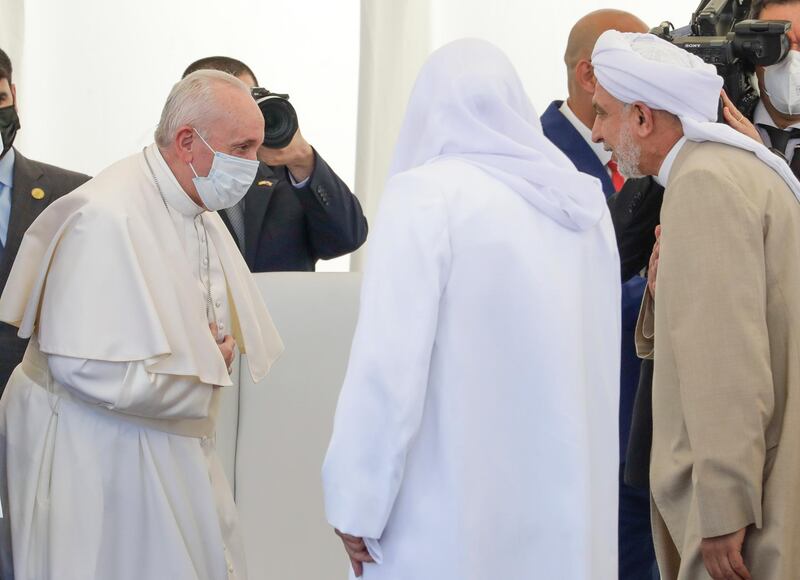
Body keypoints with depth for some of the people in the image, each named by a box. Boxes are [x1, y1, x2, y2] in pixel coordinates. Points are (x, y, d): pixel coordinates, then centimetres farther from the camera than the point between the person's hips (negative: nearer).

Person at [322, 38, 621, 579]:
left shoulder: (426, 194, -9)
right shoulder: (583, 200, 9)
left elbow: (388, 363, -14)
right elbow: (598, 358, 13)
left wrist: (358, 504, -7)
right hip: (568, 503, 6)